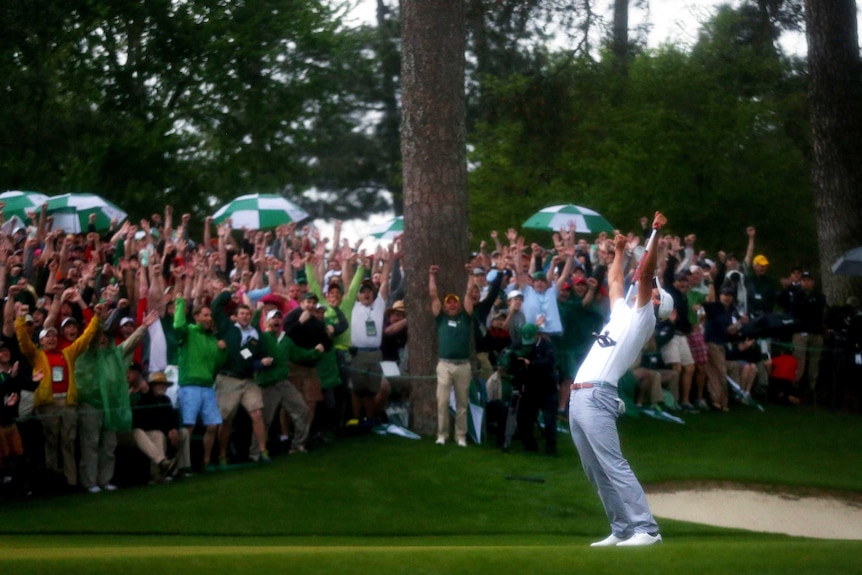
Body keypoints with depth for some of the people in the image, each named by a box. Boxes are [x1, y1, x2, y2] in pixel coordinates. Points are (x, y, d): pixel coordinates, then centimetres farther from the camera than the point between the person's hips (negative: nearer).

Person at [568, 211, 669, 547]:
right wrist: (619, 251, 48)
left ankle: (646, 529, -18)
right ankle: (622, 529, 11)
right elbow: (614, 280, 41)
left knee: (614, 467, -16)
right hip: (578, 397, 9)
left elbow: (645, 272, -10)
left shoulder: (643, 315, 2)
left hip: (597, 396, -9)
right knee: (596, 471, 8)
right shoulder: (622, 313, 24)